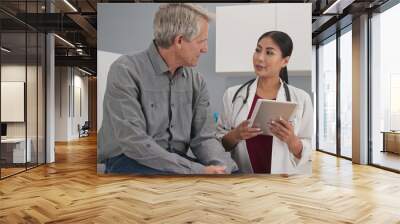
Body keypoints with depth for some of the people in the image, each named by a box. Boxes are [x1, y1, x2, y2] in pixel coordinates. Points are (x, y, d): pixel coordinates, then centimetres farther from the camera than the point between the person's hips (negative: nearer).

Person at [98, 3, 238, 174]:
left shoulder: (196, 80, 4)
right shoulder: (125, 71, -15)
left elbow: (204, 137, 3)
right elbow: (134, 142, -22)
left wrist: (221, 166, -19)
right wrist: (197, 170, -24)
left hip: (178, 162, 6)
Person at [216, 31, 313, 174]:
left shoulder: (301, 99, -1)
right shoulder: (233, 94, 0)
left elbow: (308, 153, 2)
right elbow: (219, 143, 3)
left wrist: (291, 140, -15)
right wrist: (235, 135, -14)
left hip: (284, 173, 1)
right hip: (242, 174, 0)